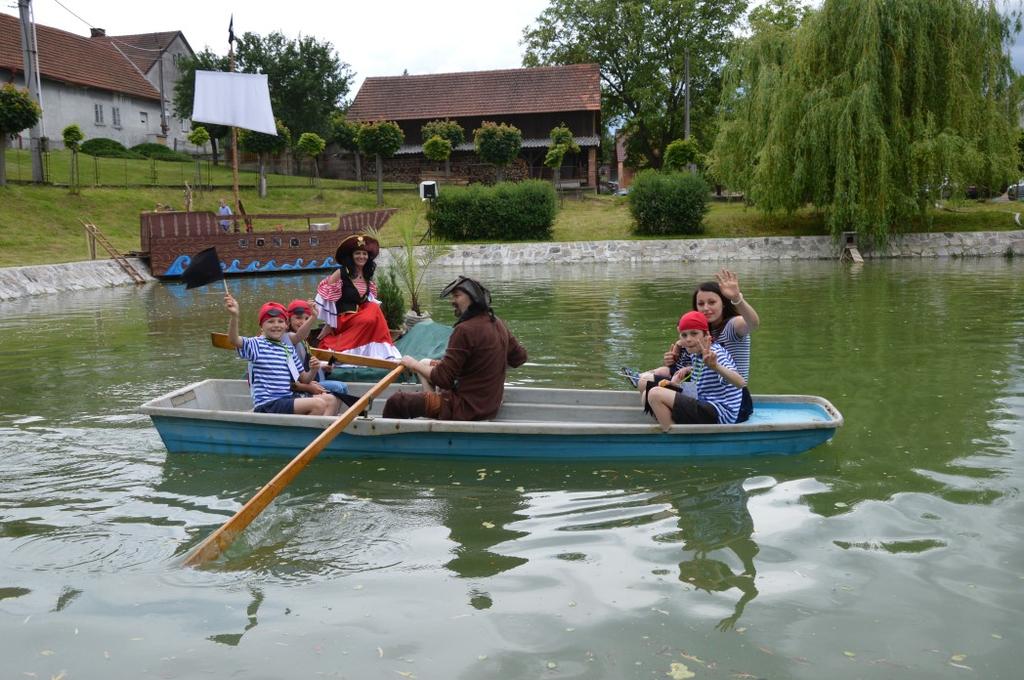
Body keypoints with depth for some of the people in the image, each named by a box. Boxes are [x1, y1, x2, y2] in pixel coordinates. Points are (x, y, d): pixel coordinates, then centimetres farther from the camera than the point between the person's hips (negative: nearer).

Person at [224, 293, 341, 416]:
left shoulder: (289, 349, 16)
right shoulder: (257, 345, -3)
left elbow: (303, 379, 20)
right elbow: (234, 340, -25)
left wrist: (313, 371, -3)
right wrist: (234, 316, -42)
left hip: (288, 400, 8)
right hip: (267, 404, -8)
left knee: (332, 400, -2)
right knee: (318, 405, -23)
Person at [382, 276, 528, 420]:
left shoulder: (465, 329, -21)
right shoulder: (498, 324, 4)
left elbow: (442, 379, -20)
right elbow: (520, 357, 15)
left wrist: (414, 364, -5)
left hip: (467, 410, -9)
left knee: (395, 402, -5)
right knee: (426, 363, 24)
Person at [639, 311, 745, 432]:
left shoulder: (715, 353, -15)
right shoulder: (695, 354, 9)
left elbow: (740, 383, -32)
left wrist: (715, 366, -50)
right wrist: (687, 369, 11)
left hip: (720, 414, -9)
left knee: (655, 394, -20)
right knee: (647, 396, 8)